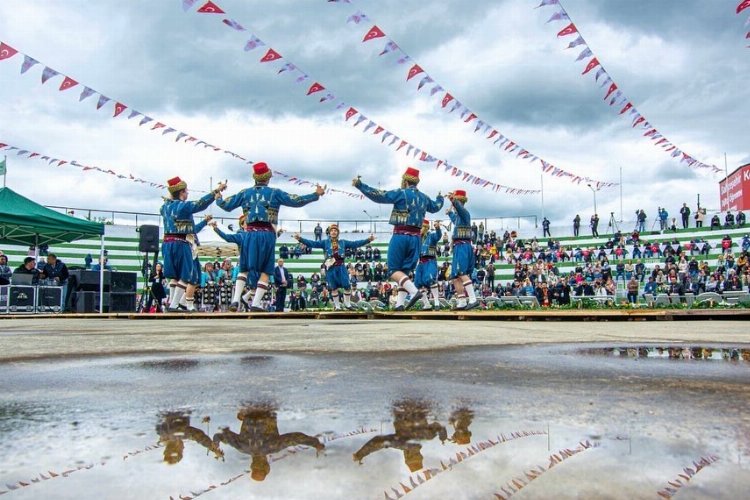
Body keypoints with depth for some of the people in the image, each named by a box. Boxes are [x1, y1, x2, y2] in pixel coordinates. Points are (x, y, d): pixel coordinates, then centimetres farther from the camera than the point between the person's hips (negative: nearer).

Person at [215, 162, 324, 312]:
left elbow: (225, 205, 14)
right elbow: (296, 201, 1)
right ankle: (256, 303, -4)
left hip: (250, 234, 2)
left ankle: (235, 300, 3)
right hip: (267, 235, -2)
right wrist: (316, 195, 10)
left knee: (243, 268, 14)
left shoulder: (245, 193, 11)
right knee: (265, 271, 5)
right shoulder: (275, 192, 5)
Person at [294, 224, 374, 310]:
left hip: (341, 267, 1)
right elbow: (313, 243, -2)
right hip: (330, 268, -1)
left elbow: (355, 244, 8)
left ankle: (347, 304, 17)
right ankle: (337, 306, 18)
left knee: (347, 286, -2)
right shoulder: (325, 242, 5)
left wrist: (368, 240, 0)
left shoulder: (343, 242, 10)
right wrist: (301, 239, -15)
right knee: (333, 288, 6)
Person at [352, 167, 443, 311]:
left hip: (400, 236, -6)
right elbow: (436, 207, 35)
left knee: (393, 270, -2)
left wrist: (359, 185, -3)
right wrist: (440, 198, 58)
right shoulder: (424, 197, 14)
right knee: (405, 271, 10)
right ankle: (399, 303, 4)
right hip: (415, 238, 6)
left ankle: (414, 291, -22)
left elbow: (378, 196, -10)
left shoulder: (401, 193, -5)